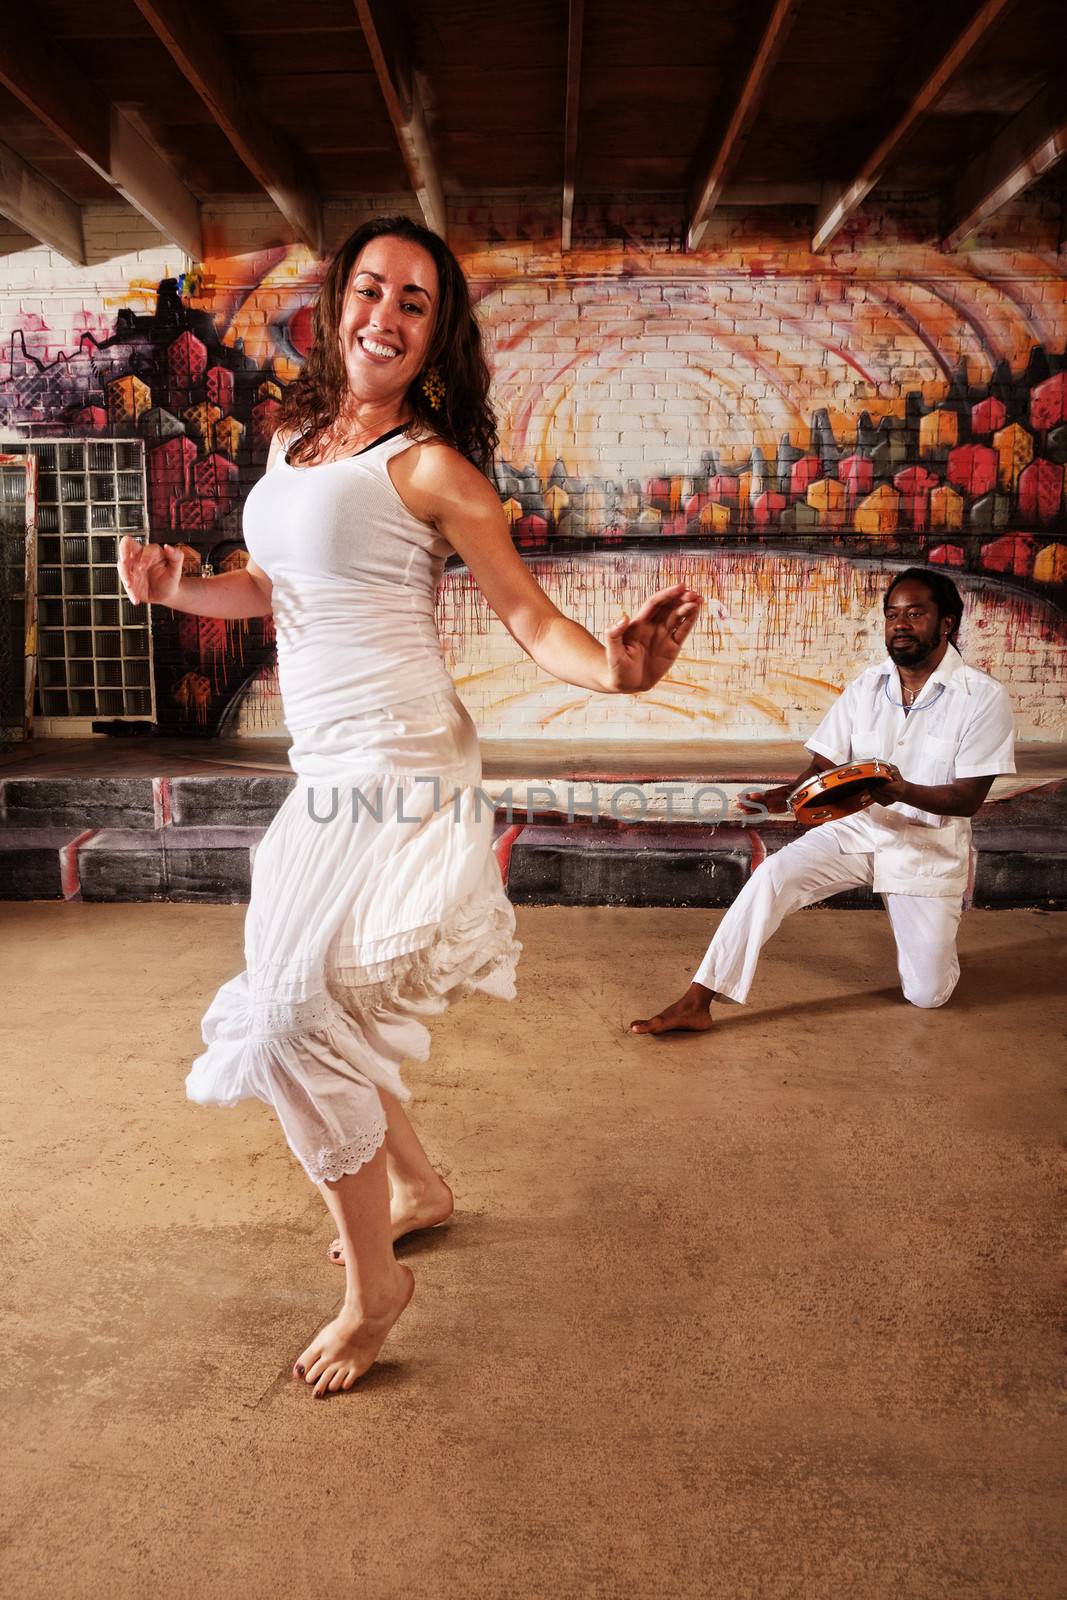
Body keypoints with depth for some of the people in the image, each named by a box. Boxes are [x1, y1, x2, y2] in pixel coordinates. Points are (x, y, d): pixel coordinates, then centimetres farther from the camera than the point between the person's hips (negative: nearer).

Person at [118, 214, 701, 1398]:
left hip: (396, 772, -8)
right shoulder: (294, 437, 12)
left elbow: (531, 617, -12)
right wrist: (178, 588, 4)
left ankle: (373, 1285, 13)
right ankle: (416, 1186, 42)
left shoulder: (429, 466, -9)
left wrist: (612, 668, -32)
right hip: (327, 772, 8)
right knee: (314, 1009, 17)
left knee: (291, 1015, -10)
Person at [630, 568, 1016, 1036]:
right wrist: (789, 794, -23)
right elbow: (824, 766, 0)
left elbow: (968, 799, -13)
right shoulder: (865, 688, 1)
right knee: (772, 875, -26)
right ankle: (696, 1003, -24)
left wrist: (903, 792, -32)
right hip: (856, 828, 2)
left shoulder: (983, 696, -10)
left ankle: (930, 935, 35)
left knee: (927, 995, -2)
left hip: (929, 845, -2)